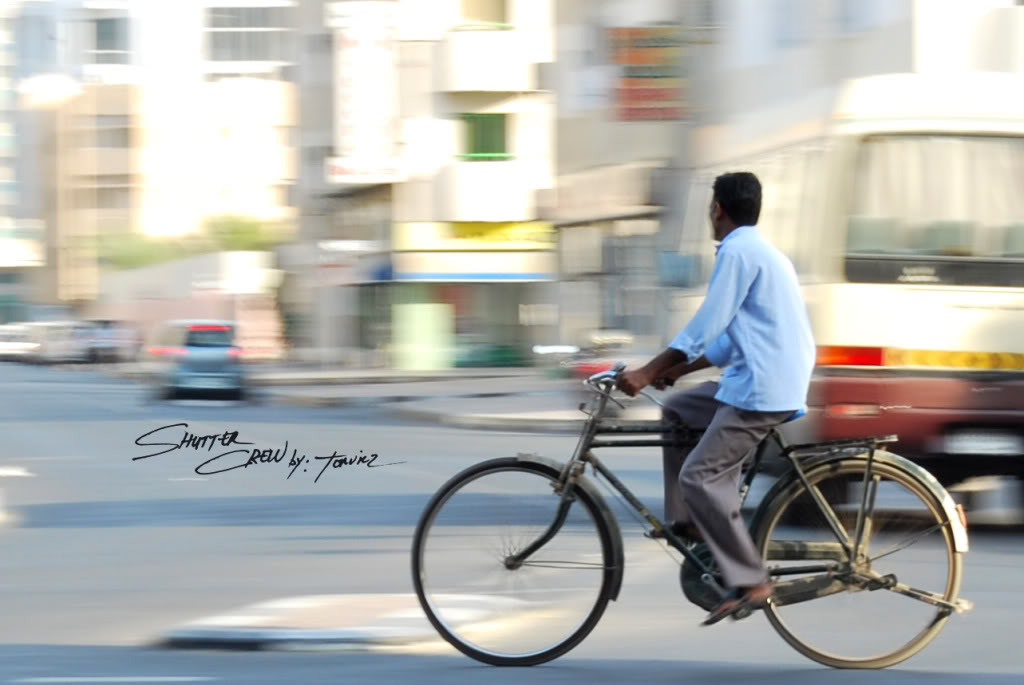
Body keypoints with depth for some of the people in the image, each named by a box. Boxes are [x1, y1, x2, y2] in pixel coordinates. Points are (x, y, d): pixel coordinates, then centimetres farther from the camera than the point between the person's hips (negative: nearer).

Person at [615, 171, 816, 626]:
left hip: (762, 391, -10)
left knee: (701, 478, -12)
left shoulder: (737, 251, -11)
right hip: (768, 381, 10)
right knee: (677, 411, 19)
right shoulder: (761, 251, 21)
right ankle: (687, 522, 17)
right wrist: (675, 371, 22)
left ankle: (750, 583, -14)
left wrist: (648, 372, -13)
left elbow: (707, 325, -16)